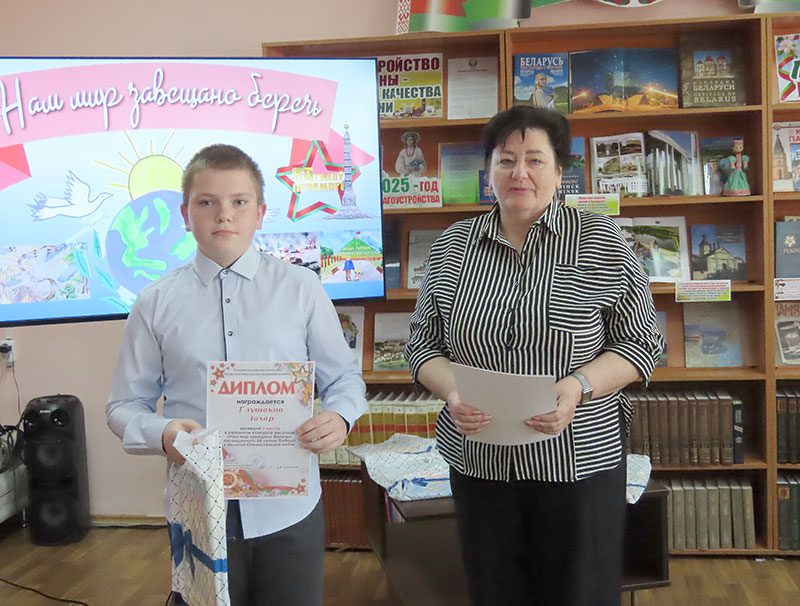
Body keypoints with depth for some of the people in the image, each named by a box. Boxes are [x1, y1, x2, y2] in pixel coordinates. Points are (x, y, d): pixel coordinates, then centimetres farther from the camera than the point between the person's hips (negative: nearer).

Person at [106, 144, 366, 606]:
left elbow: (345, 376, 5)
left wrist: (340, 417, -17)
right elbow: (125, 404, 5)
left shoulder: (301, 288, -1)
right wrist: (161, 434, -16)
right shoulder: (156, 304, 1)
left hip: (288, 510, 0)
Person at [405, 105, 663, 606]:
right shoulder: (452, 247, 4)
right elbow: (423, 343, 8)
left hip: (580, 462, -2)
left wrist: (579, 386, -18)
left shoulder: (601, 242, -4)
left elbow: (642, 343, -1)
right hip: (479, 463, 2)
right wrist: (452, 392, -12)